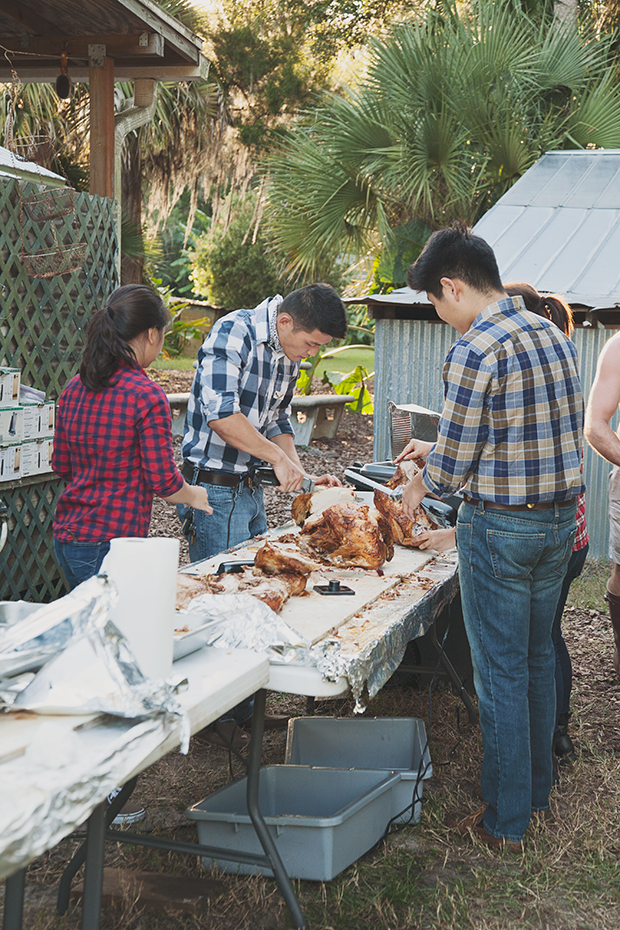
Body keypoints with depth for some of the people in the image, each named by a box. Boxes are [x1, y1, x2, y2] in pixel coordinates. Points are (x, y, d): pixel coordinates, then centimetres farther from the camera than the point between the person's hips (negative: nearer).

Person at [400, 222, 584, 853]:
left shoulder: (474, 351, -19)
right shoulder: (555, 336, 6)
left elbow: (453, 465, -16)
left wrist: (419, 486, 8)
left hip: (501, 528, -8)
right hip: (560, 518, 8)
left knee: (501, 674, 3)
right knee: (538, 659, 20)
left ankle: (506, 822, 14)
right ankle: (537, 789, 35)